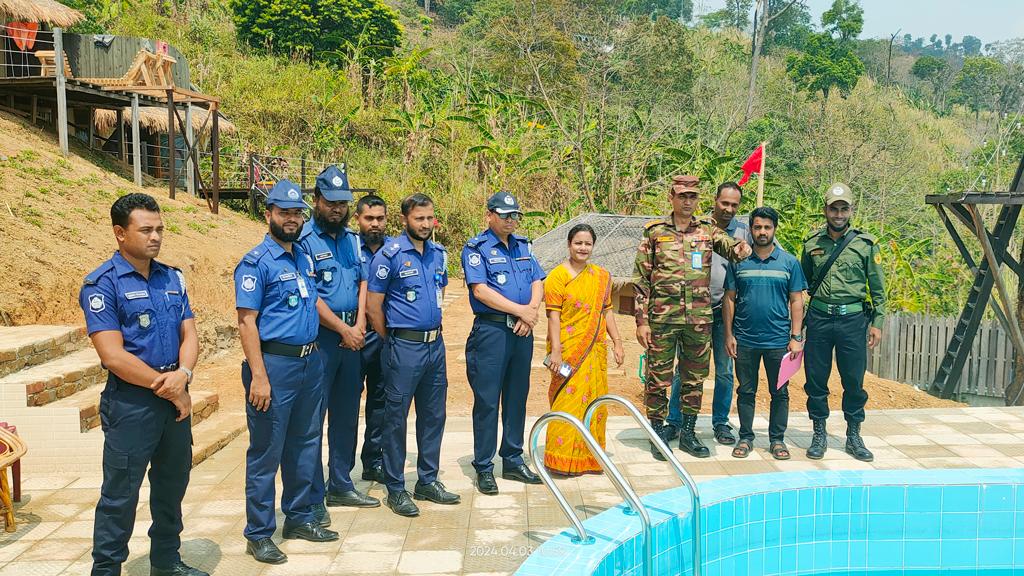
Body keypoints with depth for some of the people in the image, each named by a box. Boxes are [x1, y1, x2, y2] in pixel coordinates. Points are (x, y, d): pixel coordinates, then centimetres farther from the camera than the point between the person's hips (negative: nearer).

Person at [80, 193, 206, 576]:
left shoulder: (173, 279, 9)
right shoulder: (103, 284, -10)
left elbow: (189, 334, 7)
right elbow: (113, 356, -17)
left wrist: (183, 374, -14)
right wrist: (167, 387, -13)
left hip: (176, 399, 6)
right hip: (130, 403, -6)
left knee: (172, 486, 17)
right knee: (120, 495, 2)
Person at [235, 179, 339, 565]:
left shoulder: (305, 259, 13)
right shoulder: (256, 262, -9)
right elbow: (246, 321, -14)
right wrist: (259, 376, -20)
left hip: (311, 361, 7)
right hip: (275, 363, -7)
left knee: (305, 444, 16)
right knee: (267, 451, 1)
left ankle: (300, 518, 30)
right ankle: (259, 534, 13)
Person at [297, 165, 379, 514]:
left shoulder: (351, 239, 14)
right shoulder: (303, 240, -8)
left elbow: (363, 282, 13)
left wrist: (360, 324, -2)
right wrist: (344, 330, -11)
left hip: (352, 337, 7)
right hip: (319, 338, -7)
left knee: (347, 414, 14)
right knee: (313, 417, -3)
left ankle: (341, 485, 28)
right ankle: (313, 498, 5)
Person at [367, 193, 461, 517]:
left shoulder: (439, 254, 8)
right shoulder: (389, 255, -10)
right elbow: (373, 305, -9)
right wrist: (393, 341, -1)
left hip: (435, 344, 7)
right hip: (403, 347, -6)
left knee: (433, 415, 13)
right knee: (396, 418, 3)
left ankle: (428, 481, 27)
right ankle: (395, 489, 13)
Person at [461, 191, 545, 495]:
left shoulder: (524, 246, 15)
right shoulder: (476, 248, -4)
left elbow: (538, 283, 10)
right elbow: (480, 290, -14)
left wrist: (531, 311, -10)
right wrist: (521, 310, -15)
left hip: (522, 331, 6)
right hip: (490, 330, -6)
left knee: (517, 397, 12)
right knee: (487, 400, -1)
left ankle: (513, 461, 23)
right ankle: (483, 468, 8)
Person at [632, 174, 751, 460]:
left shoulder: (708, 230, 9)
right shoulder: (654, 231, 2)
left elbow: (728, 245, -9)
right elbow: (641, 279, 1)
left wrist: (739, 247, -34)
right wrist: (641, 321, -5)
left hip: (699, 318, 2)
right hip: (662, 317, -2)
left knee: (695, 378, 11)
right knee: (658, 378, 3)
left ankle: (688, 433, 25)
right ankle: (658, 433, 18)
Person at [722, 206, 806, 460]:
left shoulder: (789, 262, 3)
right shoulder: (739, 262, 4)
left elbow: (796, 301, 4)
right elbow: (729, 299, 6)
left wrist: (796, 337, -2)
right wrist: (729, 335, 0)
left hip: (779, 341, 0)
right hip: (745, 340, 0)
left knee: (779, 392, 7)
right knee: (746, 391, 9)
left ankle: (777, 439, 19)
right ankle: (746, 437, 20)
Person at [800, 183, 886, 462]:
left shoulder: (866, 244, 1)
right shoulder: (812, 244, 6)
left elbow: (878, 288, 4)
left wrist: (877, 323, -1)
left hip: (853, 319, -1)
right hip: (818, 318, 1)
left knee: (854, 381, 5)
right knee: (816, 379, 6)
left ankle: (854, 437, 19)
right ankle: (819, 434, 19)